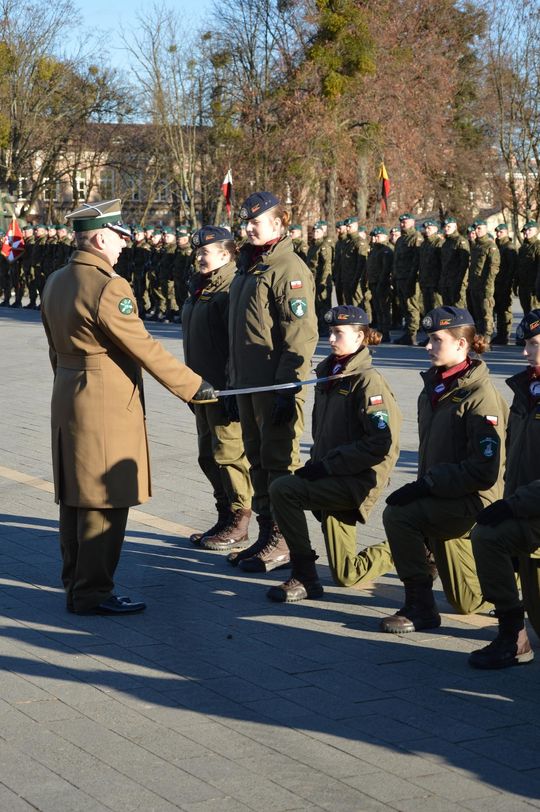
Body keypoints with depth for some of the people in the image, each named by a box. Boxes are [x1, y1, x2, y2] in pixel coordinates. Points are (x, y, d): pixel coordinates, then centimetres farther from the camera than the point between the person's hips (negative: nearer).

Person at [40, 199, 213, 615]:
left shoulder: (55, 282, 10)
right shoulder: (108, 287, -18)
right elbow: (144, 348, -17)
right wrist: (192, 385, -11)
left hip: (68, 401, 10)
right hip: (107, 408, -9)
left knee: (75, 498, 15)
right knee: (106, 501, -2)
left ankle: (75, 584, 24)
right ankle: (93, 593, 3)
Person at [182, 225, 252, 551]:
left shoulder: (232, 289, -14)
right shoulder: (200, 288, 15)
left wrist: (232, 389, -23)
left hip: (224, 389, -10)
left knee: (229, 454, -4)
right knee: (209, 456, 15)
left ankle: (238, 527, 5)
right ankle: (225, 519, 25)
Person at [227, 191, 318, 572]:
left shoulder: (289, 269, -13)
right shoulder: (249, 265, 16)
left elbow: (301, 335, -19)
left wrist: (288, 387, -22)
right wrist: (234, 377, 19)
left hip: (277, 385, -9)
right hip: (247, 383, 9)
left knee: (279, 462, -3)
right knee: (258, 459, 14)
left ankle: (283, 541, 5)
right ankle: (266, 536, 23)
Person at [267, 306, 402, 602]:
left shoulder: (368, 380, -12)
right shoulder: (328, 374, 14)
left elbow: (381, 443, -20)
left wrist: (328, 465, -20)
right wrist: (316, 461, 6)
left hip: (359, 481, -9)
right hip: (335, 477, 9)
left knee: (283, 489, -25)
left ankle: (305, 578, -17)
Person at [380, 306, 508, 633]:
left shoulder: (481, 397, -17)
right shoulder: (434, 386, 9)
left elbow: (484, 471, -21)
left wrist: (429, 484, -22)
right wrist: (423, 485, 6)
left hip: (475, 499, -8)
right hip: (443, 496, 8)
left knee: (399, 515, -29)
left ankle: (421, 608, -18)